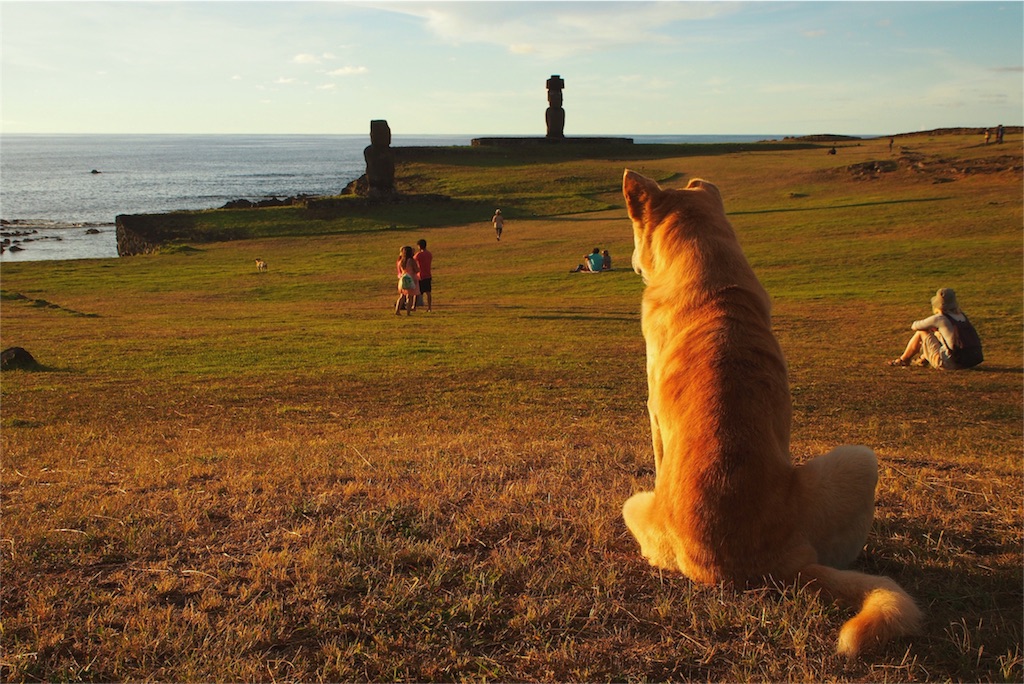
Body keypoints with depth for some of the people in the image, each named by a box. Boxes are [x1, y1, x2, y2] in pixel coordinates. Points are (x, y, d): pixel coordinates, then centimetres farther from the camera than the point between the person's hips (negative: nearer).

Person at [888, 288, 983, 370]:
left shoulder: (939, 318, -11)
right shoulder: (961, 315, 10)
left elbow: (915, 326, 2)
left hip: (950, 364, -7)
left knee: (921, 333, 7)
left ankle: (903, 360, 26)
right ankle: (923, 359, 43)